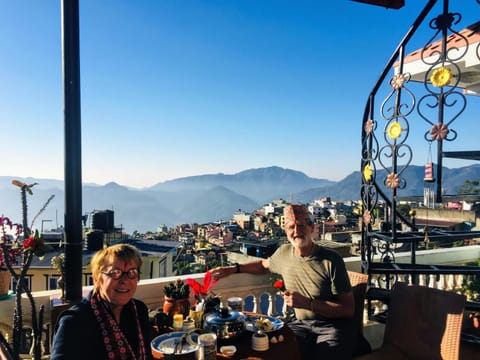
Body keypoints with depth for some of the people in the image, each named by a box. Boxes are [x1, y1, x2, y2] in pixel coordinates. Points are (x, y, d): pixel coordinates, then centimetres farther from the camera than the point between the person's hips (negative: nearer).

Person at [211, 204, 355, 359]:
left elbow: (349, 309, -13)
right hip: (301, 323, 3)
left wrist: (307, 303, -22)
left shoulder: (331, 260, -14)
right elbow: (264, 264, 27)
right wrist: (234, 268, 15)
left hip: (332, 325, -3)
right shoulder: (284, 252, 3)